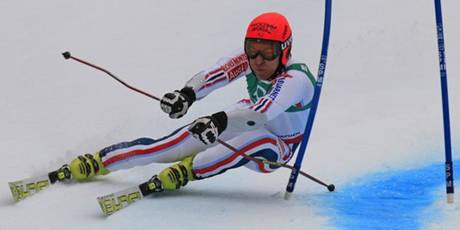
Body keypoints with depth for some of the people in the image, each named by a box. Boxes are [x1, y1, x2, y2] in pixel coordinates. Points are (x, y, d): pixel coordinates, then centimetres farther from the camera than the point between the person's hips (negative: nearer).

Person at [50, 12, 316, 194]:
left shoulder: (296, 80, -34)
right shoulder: (248, 58, -17)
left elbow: (265, 111, -53)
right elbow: (217, 73, -35)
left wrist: (221, 120, -69)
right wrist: (187, 94, -56)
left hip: (278, 147, -5)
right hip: (245, 124, 5)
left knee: (254, 141, -42)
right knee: (166, 146, -11)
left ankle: (185, 171, -35)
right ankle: (98, 162, -3)